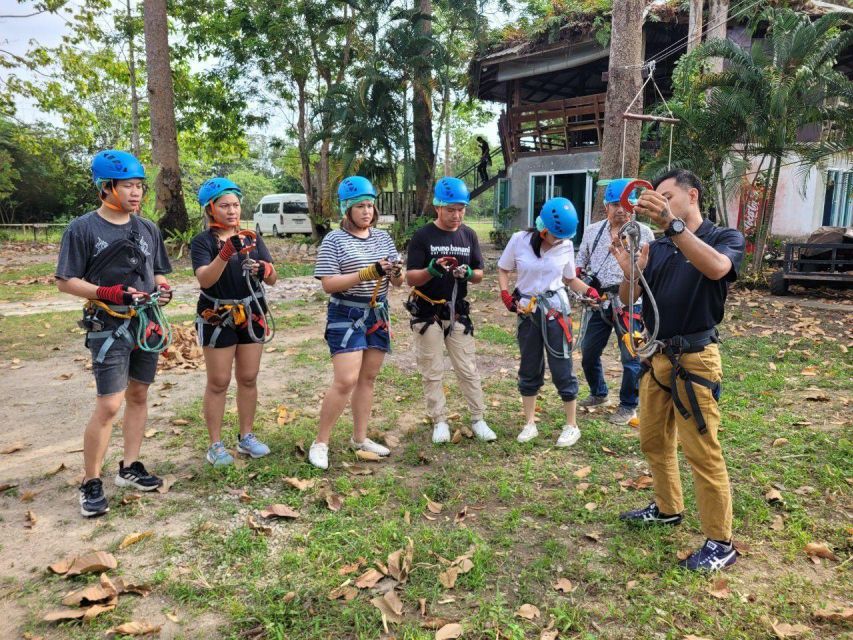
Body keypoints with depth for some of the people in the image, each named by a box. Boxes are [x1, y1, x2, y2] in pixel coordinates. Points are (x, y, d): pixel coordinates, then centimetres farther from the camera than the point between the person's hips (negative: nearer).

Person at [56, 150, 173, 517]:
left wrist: (163, 289, -4)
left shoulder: (148, 229, 9)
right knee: (109, 405, -10)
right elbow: (65, 282, -7)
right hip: (108, 327, -6)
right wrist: (109, 293, -21)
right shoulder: (83, 229, -7)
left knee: (138, 396, 12)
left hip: (147, 323, 6)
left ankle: (130, 467, 26)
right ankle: (90, 483, 5)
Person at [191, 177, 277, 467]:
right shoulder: (202, 241, -7)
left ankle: (246, 437, 25)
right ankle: (215, 445, 12)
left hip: (251, 315, 4)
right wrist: (226, 252, -37)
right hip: (217, 318, -4)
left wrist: (263, 268, -23)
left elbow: (273, 278, 0)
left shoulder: (251, 238, 4)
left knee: (248, 379, 11)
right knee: (218, 382, 1)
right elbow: (205, 280, -23)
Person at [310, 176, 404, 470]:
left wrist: (396, 272, -16)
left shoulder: (383, 237, 8)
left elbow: (398, 281, 9)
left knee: (368, 379, 11)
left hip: (378, 314, 6)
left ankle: (360, 438, 25)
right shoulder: (334, 240, -8)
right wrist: (368, 273, -24)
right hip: (346, 316, -6)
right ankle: (320, 442, 4)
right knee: (346, 381, -11)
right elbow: (329, 284, -16)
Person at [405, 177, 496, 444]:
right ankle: (439, 421, 18)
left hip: (458, 313, 3)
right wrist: (432, 270, -29)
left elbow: (479, 274, 9)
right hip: (427, 314, -3)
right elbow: (411, 278, -9)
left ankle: (478, 419, 18)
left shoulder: (469, 235, 5)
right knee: (432, 371, 6)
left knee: (468, 369, 7)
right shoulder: (422, 236, -7)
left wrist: (469, 273, -15)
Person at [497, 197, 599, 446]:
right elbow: (503, 269, 6)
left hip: (555, 312, -1)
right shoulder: (519, 240, -7)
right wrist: (505, 294, -9)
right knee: (529, 369, 11)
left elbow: (570, 279, 7)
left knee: (562, 368, 2)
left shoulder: (566, 246, -4)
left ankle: (572, 426, 17)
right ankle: (530, 423, 25)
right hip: (527, 313, 1)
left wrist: (588, 291, -11)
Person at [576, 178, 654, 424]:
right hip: (598, 303, 4)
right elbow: (581, 262, 17)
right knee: (588, 353, 13)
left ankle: (628, 406, 20)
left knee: (631, 358, 2)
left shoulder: (644, 233, -3)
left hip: (629, 304, -4)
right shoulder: (592, 231, 9)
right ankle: (598, 393, 37)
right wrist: (582, 276, -3)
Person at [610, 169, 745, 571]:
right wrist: (628, 270, -17)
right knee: (654, 441, 17)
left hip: (694, 359, -6)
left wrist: (673, 222, -37)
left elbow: (716, 268, -29)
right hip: (657, 357, 6)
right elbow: (627, 299, 4)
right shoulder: (657, 248, 9)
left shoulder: (725, 238, -4)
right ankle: (668, 508, 37)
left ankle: (720, 544, 10)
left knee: (702, 452, -3)